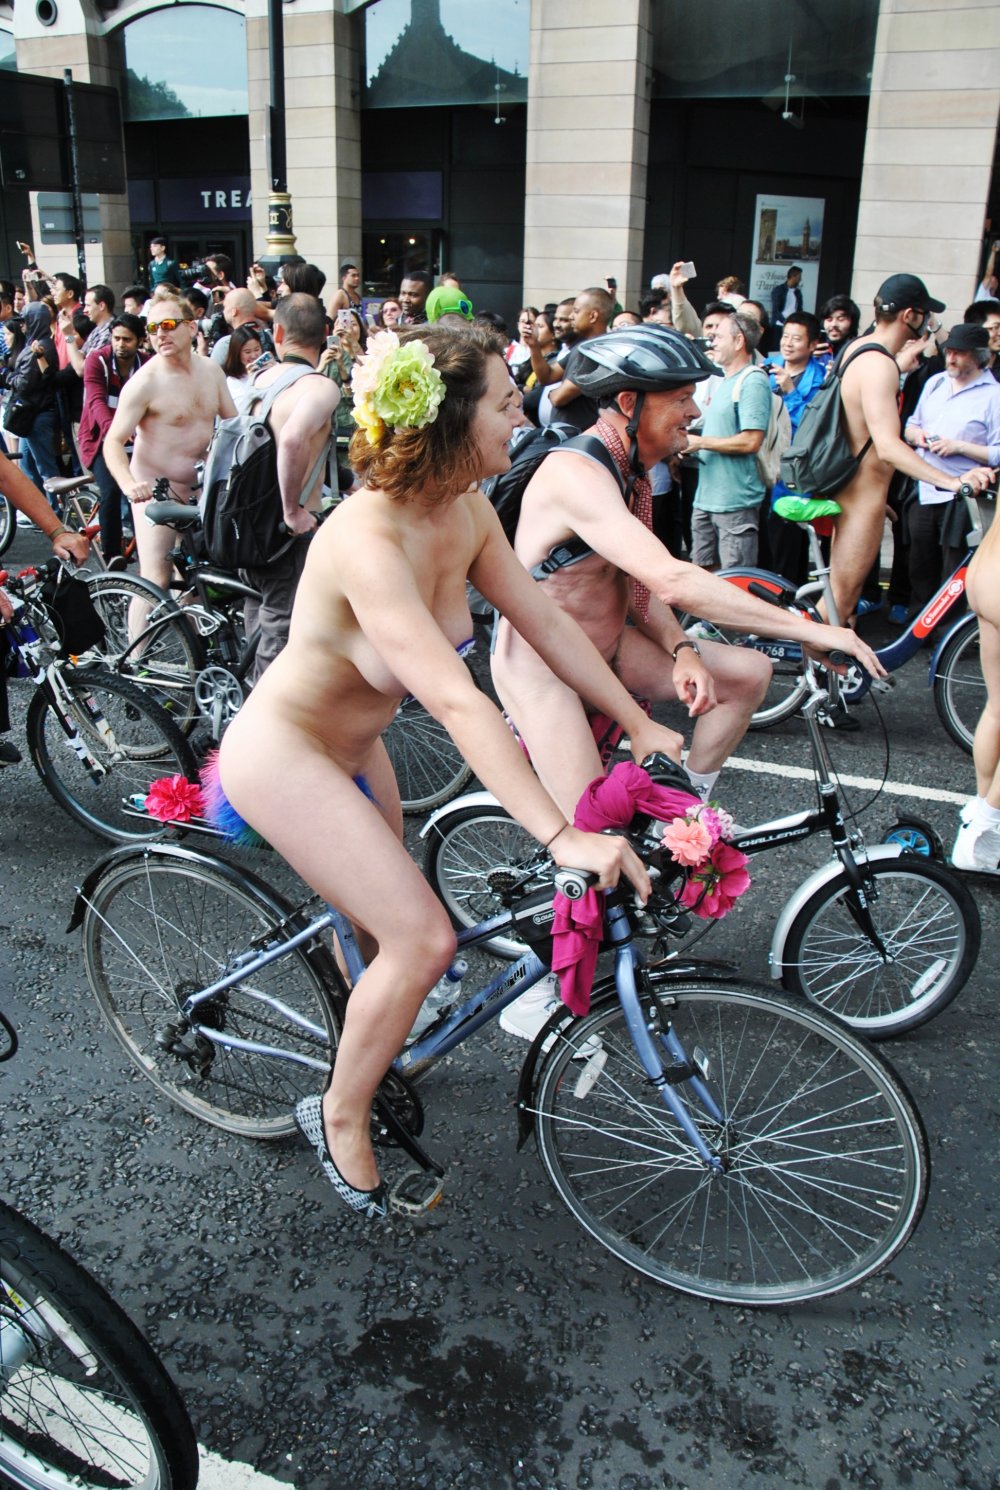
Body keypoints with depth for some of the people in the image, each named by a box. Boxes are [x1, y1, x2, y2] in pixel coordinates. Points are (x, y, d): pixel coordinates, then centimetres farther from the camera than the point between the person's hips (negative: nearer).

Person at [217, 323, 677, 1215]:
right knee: (424, 940, -12)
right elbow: (457, 703, -41)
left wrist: (642, 726, -1)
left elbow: (546, 621, -2)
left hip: (352, 746, 8)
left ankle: (367, 1044, 53)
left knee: (378, 920, 23)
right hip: (283, 754, -8)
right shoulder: (368, 538, -35)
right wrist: (561, 836, -43)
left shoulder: (466, 513, -10)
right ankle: (340, 1114, 13)